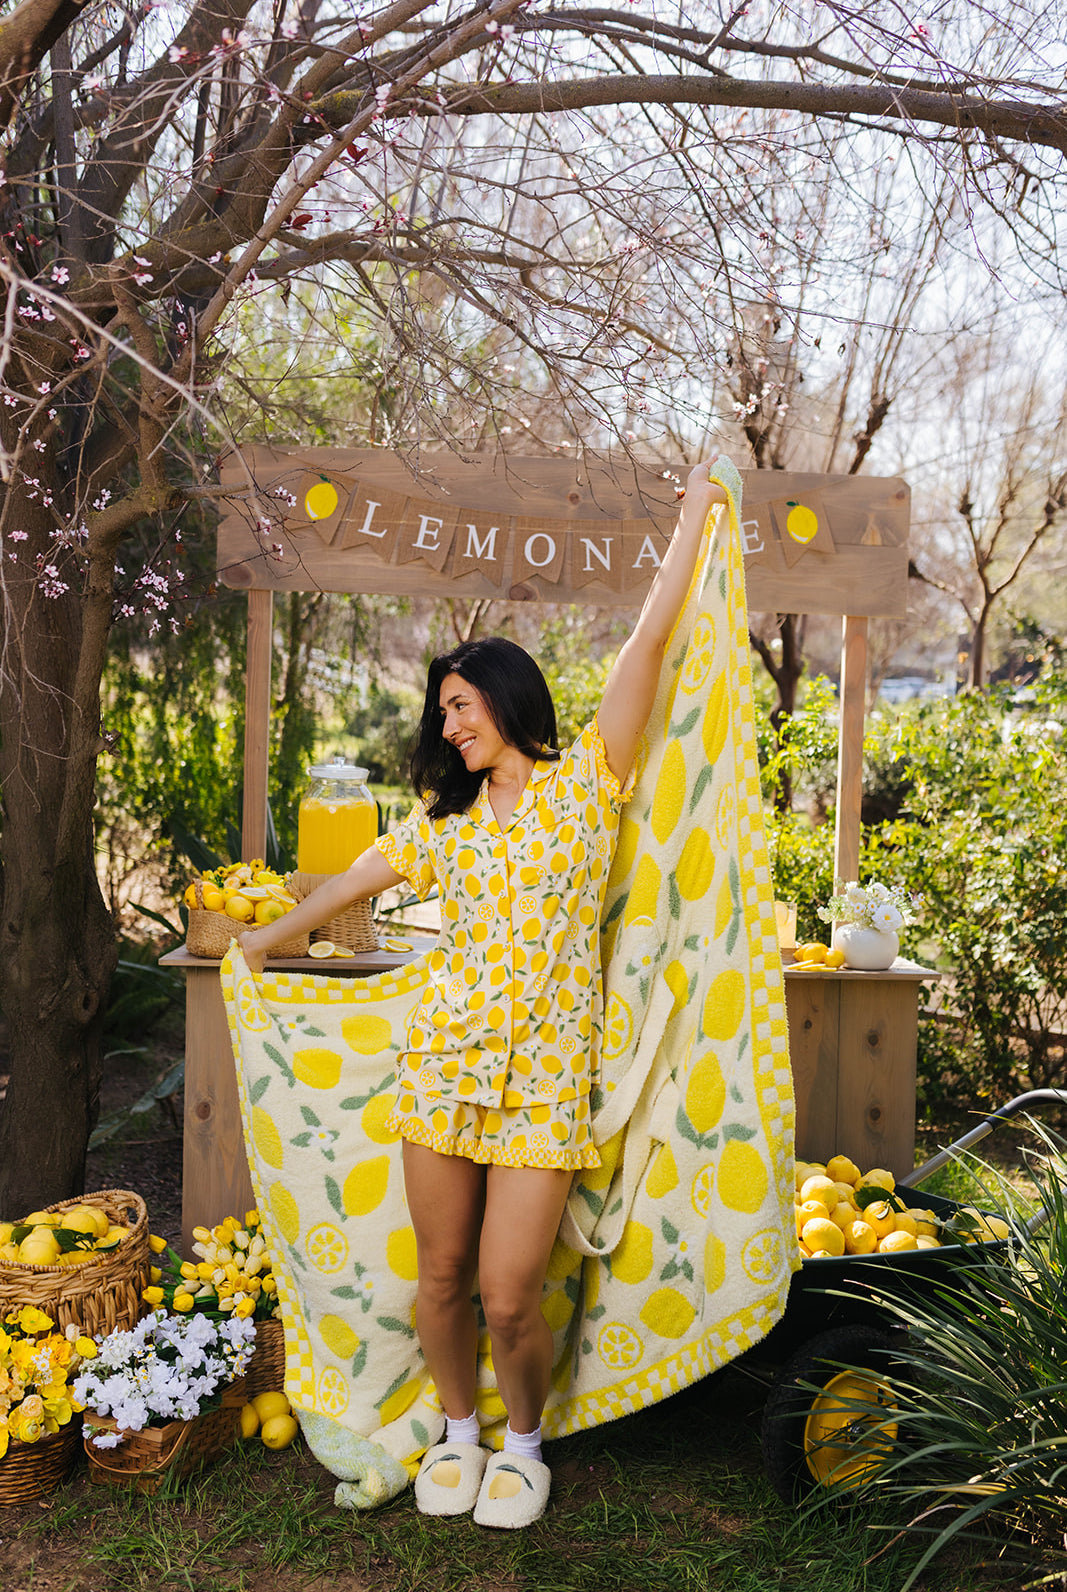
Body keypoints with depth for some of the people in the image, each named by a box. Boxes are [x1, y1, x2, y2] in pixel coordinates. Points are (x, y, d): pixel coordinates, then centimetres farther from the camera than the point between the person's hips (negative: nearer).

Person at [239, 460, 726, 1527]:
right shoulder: (445, 816, 13)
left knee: (508, 1297, -3)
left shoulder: (583, 785, 0)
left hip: (543, 1072, -4)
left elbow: (647, 644, -6)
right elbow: (360, 876, 27)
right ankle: (457, 1430, 36)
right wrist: (273, 935, 40)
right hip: (443, 1057, 4)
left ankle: (523, 1442, 26)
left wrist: (695, 517, -2)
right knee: (441, 1277, 10)